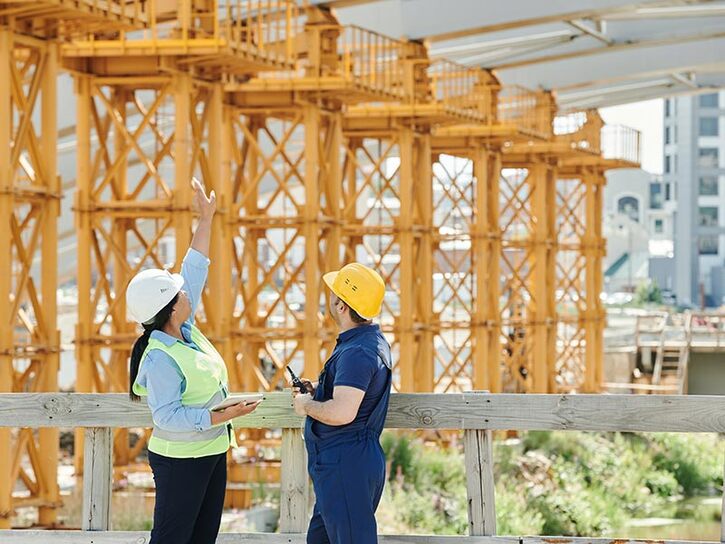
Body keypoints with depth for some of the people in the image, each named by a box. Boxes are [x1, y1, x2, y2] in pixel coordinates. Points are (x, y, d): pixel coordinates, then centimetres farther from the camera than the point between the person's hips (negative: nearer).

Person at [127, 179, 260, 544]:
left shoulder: (185, 332, 4)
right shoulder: (160, 360, -22)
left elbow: (193, 272, 12)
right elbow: (168, 415, -27)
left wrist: (206, 219, 13)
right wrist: (223, 416, -28)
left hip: (211, 454, 10)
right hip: (180, 462, -10)